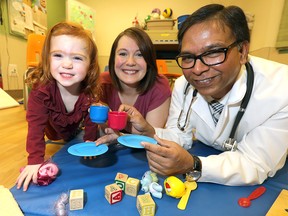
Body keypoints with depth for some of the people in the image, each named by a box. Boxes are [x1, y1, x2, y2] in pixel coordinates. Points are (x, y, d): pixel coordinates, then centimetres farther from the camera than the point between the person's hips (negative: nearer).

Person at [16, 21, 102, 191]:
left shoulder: (91, 90, -34)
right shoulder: (41, 90, -38)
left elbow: (91, 120, -18)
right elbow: (36, 126, -35)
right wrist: (35, 161, -36)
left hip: (77, 125, 0)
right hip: (54, 126, 0)